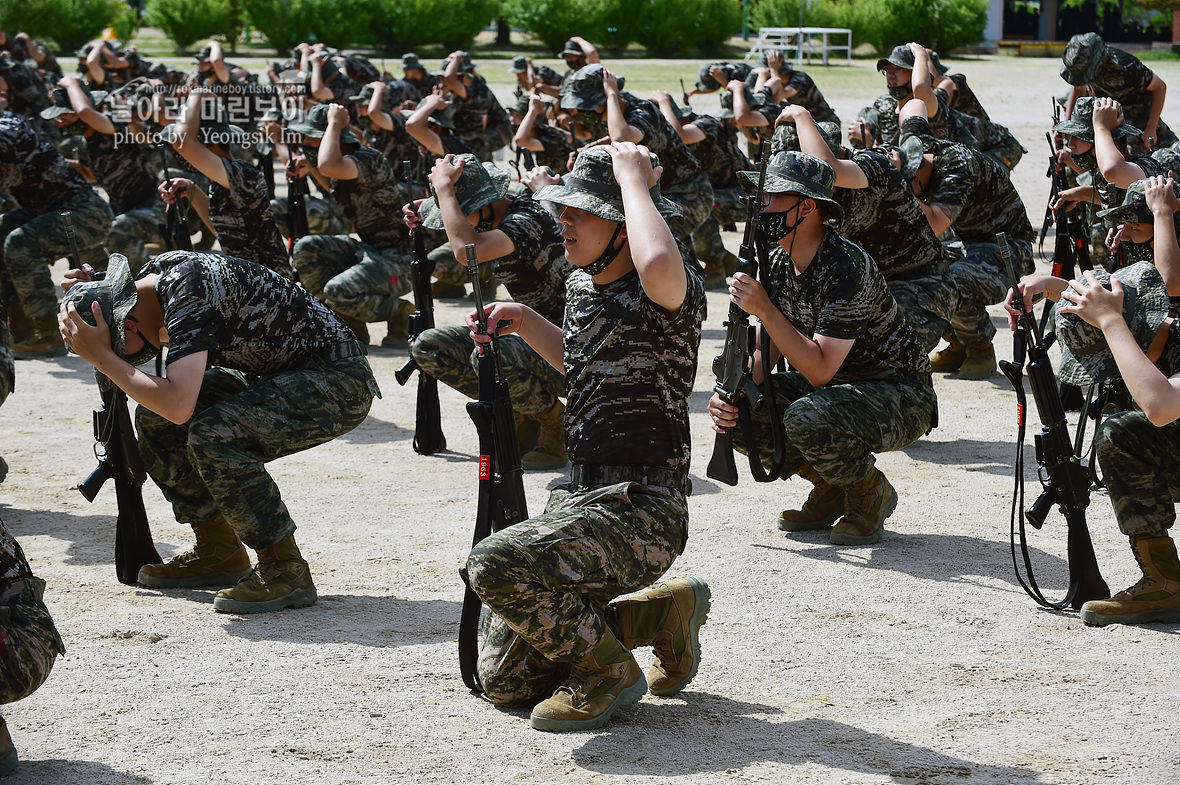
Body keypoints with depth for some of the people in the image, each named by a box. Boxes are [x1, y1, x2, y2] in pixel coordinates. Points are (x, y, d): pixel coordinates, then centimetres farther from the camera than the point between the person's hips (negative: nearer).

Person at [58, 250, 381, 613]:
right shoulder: (158, 274, 1)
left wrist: (102, 358, -28)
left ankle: (287, 570, -16)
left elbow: (178, 405, -38)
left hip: (340, 382, -10)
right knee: (155, 420, 4)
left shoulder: (191, 296, -27)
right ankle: (219, 552, 14)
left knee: (213, 436, -29)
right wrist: (89, 294, 6)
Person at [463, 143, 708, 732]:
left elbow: (658, 265, -44)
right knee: (504, 679, 10)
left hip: (640, 511, -9)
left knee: (495, 565, -31)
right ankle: (662, 612, 23)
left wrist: (635, 181, -27)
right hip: (581, 499, 9)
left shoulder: (669, 295, -16)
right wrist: (525, 322, 17)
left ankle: (606, 668, -6)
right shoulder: (582, 284, 10)